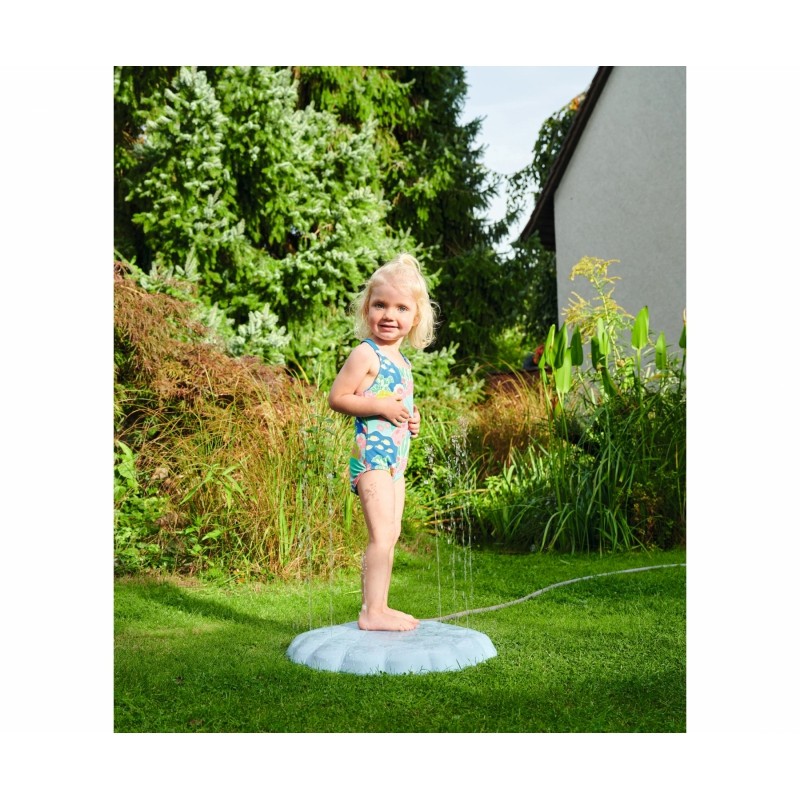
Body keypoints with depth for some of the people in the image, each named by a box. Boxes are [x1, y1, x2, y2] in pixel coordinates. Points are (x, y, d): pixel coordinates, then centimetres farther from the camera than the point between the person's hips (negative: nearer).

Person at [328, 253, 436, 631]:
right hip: (371, 454, -9)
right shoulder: (365, 353, -11)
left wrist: (411, 420, 8)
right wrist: (380, 407, -22)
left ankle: (380, 607, 19)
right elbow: (336, 397, -14)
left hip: (395, 458, 9)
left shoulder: (402, 361, 16)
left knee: (391, 535, 12)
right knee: (381, 535, -12)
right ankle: (371, 612, -8)